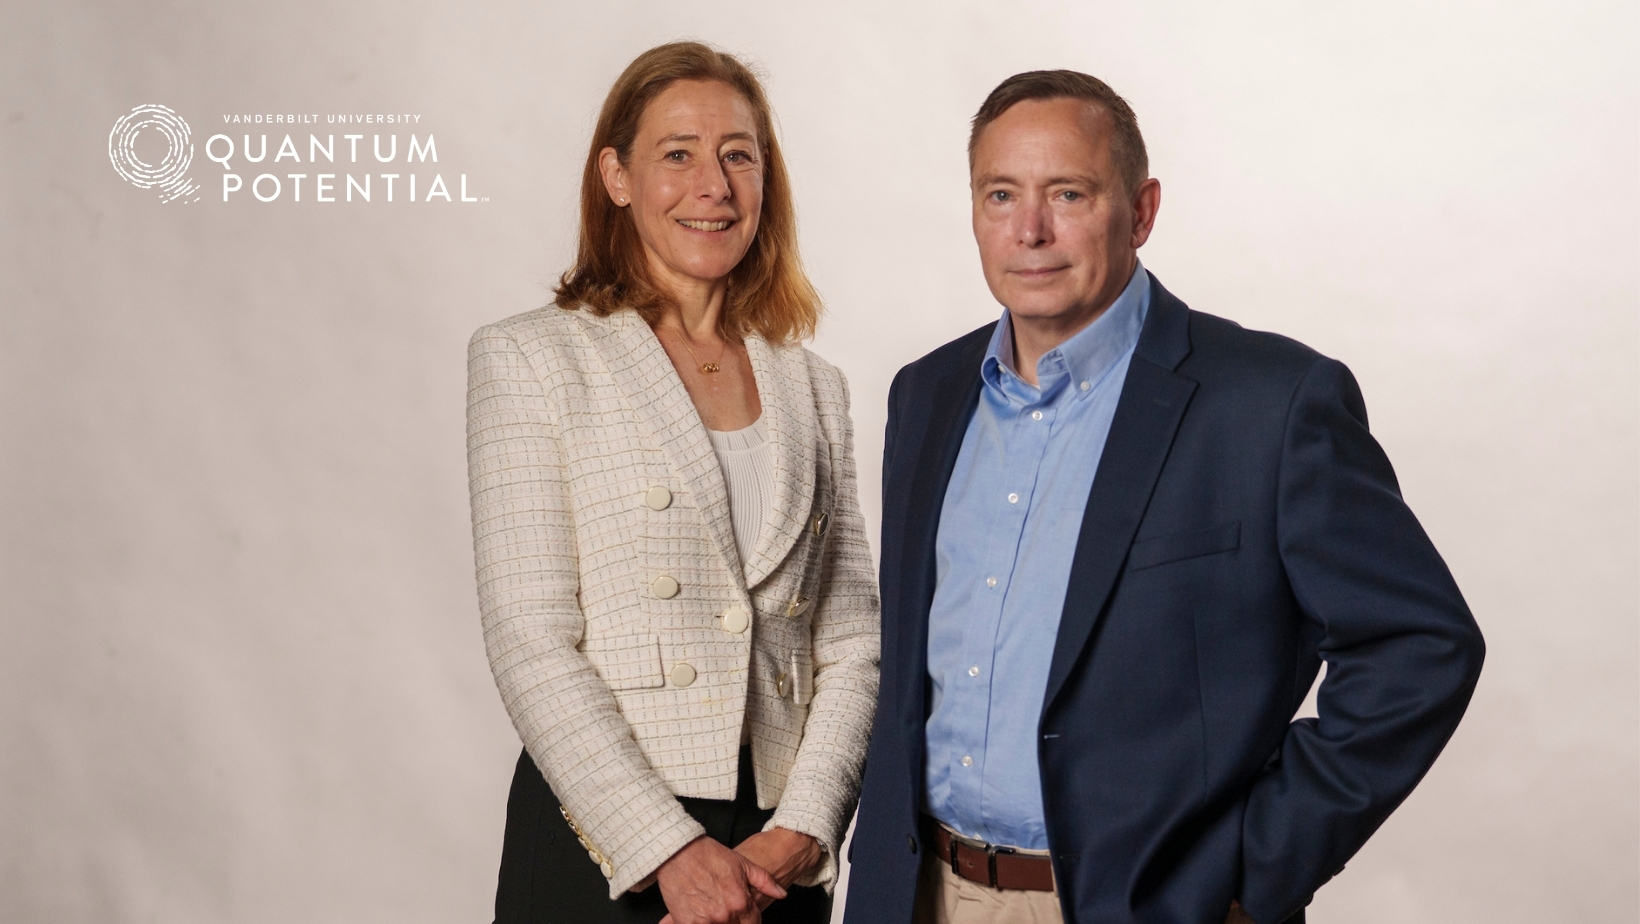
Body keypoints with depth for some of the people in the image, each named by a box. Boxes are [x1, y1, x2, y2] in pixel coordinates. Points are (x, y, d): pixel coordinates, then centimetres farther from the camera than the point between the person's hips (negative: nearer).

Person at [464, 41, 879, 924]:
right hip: (602, 845, -3)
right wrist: (672, 850, -15)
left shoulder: (813, 387, 10)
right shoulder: (530, 358, -3)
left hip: (781, 853, 3)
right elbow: (530, 643, -10)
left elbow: (852, 642, 6)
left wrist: (799, 832, -8)